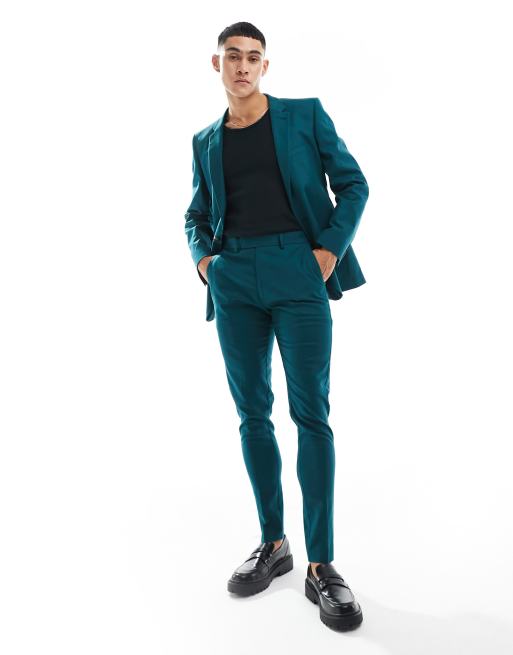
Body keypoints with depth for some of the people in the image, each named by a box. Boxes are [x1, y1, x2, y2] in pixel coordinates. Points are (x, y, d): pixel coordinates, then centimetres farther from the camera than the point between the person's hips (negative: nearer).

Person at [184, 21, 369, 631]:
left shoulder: (305, 114, 9)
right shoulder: (206, 141, 17)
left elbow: (353, 185, 8)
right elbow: (196, 213, 25)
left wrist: (331, 248, -6)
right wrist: (202, 256, 4)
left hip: (297, 271, -3)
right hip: (233, 278, 4)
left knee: (310, 411, -6)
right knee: (252, 412, 5)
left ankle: (321, 565, 2)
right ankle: (272, 543, 20)